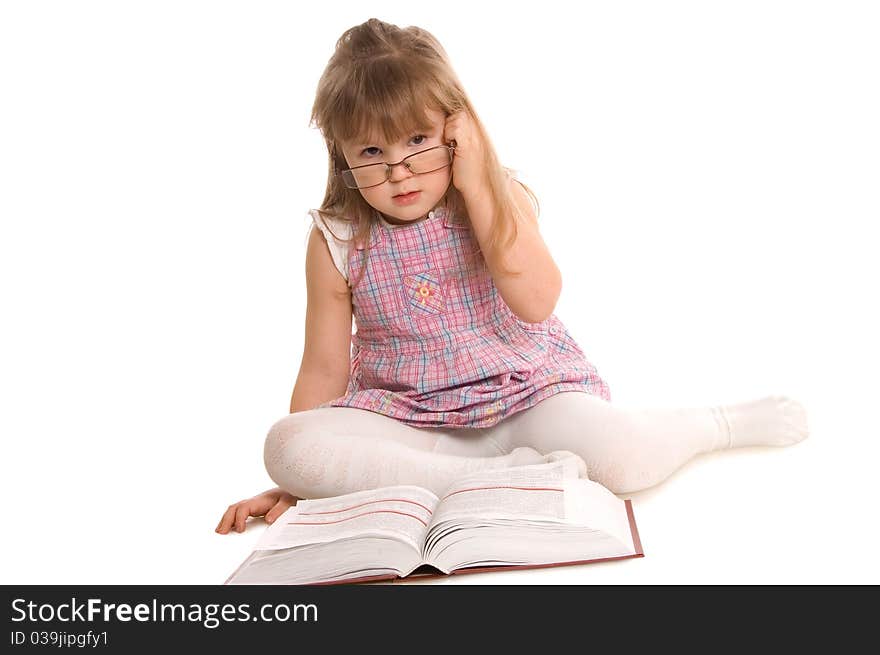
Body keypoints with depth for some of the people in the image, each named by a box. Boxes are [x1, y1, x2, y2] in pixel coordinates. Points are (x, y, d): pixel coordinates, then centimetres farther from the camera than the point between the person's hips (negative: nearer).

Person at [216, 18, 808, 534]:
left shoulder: (500, 198, -2)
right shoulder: (337, 241, -2)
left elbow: (537, 301, -19)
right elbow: (325, 369, 3)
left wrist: (476, 187, -19)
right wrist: (294, 480, 1)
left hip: (526, 396, -1)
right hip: (402, 422, 2)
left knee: (616, 454, -32)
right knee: (287, 444, -27)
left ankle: (723, 422, 3)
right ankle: (501, 475, -28)